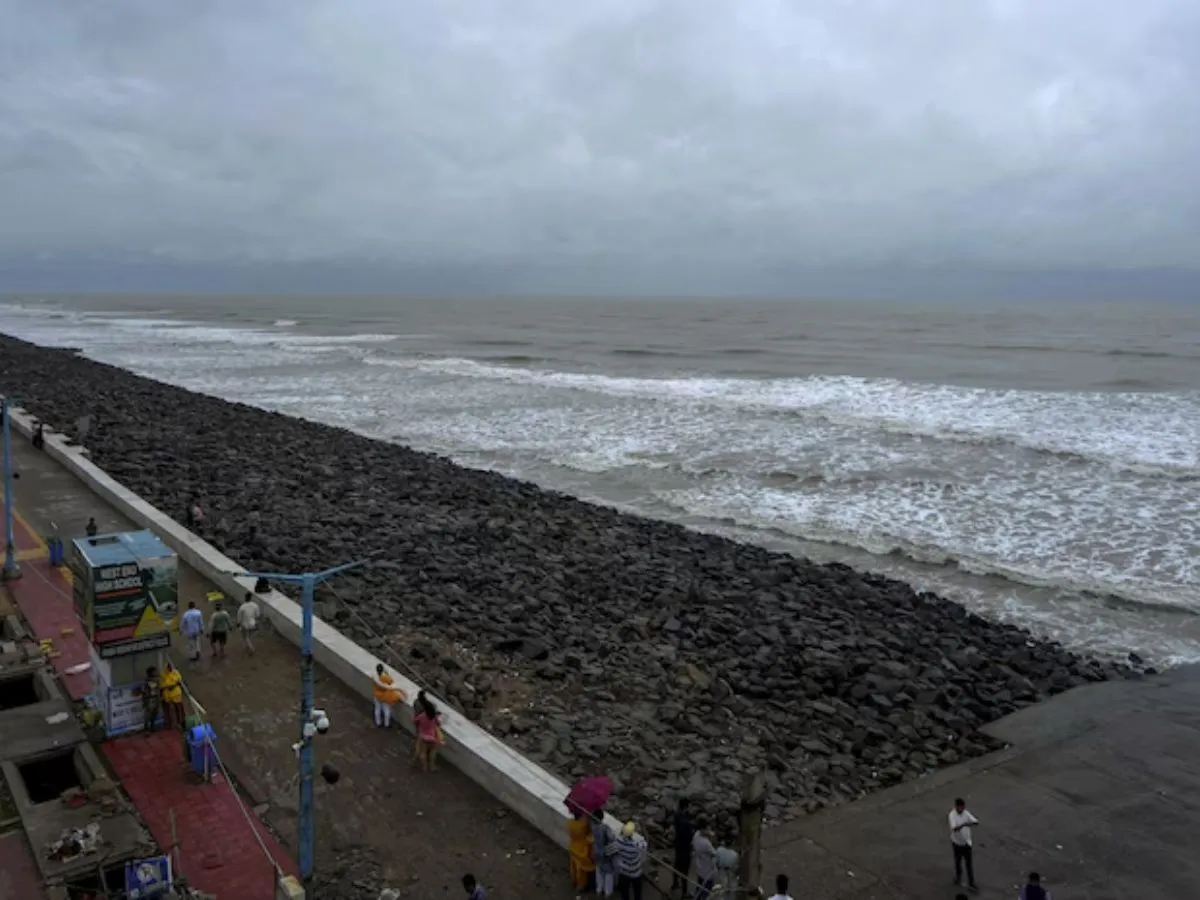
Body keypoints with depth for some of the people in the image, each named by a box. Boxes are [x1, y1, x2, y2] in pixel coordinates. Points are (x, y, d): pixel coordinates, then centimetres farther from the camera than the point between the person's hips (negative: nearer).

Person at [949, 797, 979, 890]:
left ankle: (971, 882, 13)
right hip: (957, 842, -2)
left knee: (969, 862, 4)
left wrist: (974, 822, -42)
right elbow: (954, 828, -34)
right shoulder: (952, 815, -21)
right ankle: (958, 876, 41)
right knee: (958, 861, 18)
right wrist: (963, 825, -50)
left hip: (967, 842, 2)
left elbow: (976, 821, -18)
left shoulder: (966, 813, -9)